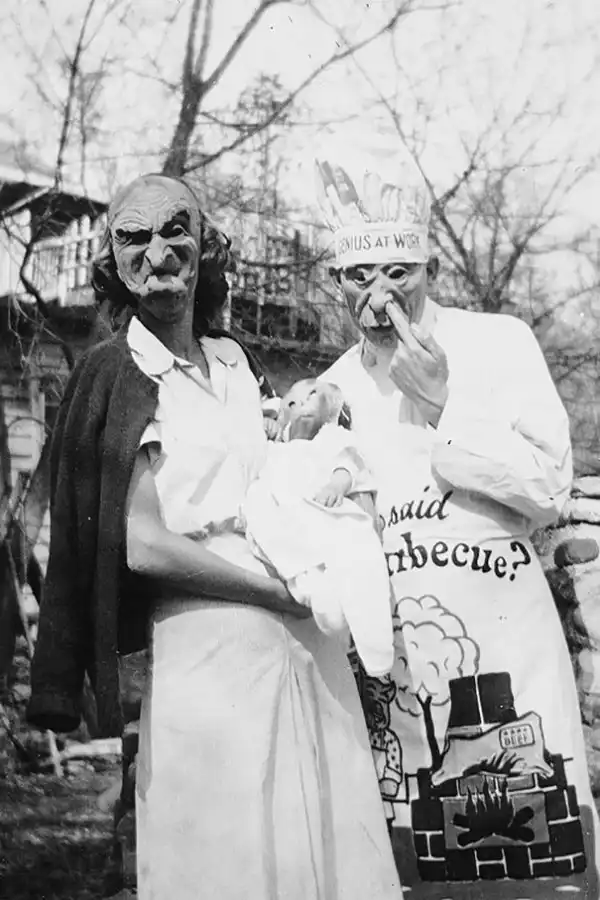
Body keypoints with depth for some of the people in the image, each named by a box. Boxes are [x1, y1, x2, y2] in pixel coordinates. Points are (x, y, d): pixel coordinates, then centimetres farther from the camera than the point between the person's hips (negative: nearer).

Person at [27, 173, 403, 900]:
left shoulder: (231, 359, 13)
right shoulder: (117, 376, -6)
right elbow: (142, 545, -12)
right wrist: (282, 589, -11)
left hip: (306, 647, 6)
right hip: (211, 653, -6)